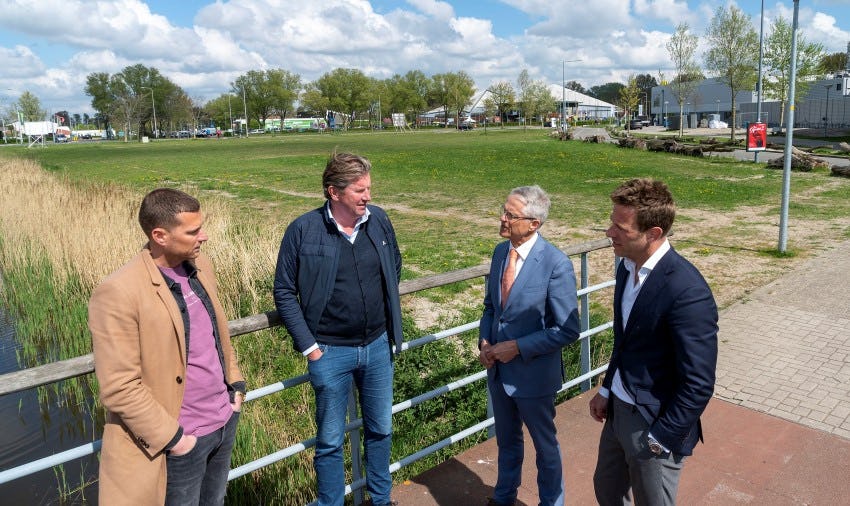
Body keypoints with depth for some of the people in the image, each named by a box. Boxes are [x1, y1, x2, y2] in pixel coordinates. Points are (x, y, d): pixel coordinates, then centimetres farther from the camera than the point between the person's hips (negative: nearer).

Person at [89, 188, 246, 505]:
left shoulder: (200, 266, 0)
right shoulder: (119, 293, -23)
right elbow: (119, 387, -21)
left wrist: (236, 384, 9)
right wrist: (172, 436, -16)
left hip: (225, 423, 7)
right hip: (180, 441, -6)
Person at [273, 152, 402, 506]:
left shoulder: (379, 220, -4)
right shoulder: (303, 230, -14)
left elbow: (395, 267, 13)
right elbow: (284, 291, -7)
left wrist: (390, 320, 9)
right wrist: (308, 345, -10)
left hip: (378, 346, 4)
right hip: (330, 352, -4)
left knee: (380, 429, 20)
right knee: (330, 440, 12)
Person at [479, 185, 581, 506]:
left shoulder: (556, 264, -22)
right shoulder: (500, 251, -3)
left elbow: (568, 330, -19)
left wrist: (518, 347, -21)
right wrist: (485, 341, -6)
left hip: (533, 374, -6)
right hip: (498, 369, 6)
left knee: (545, 445, 18)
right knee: (506, 440, 27)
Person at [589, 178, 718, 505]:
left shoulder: (688, 291, -28)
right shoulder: (627, 267, -2)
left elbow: (699, 384, -23)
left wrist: (660, 439, -17)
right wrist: (606, 390, 12)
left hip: (656, 423, -8)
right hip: (618, 410, 8)